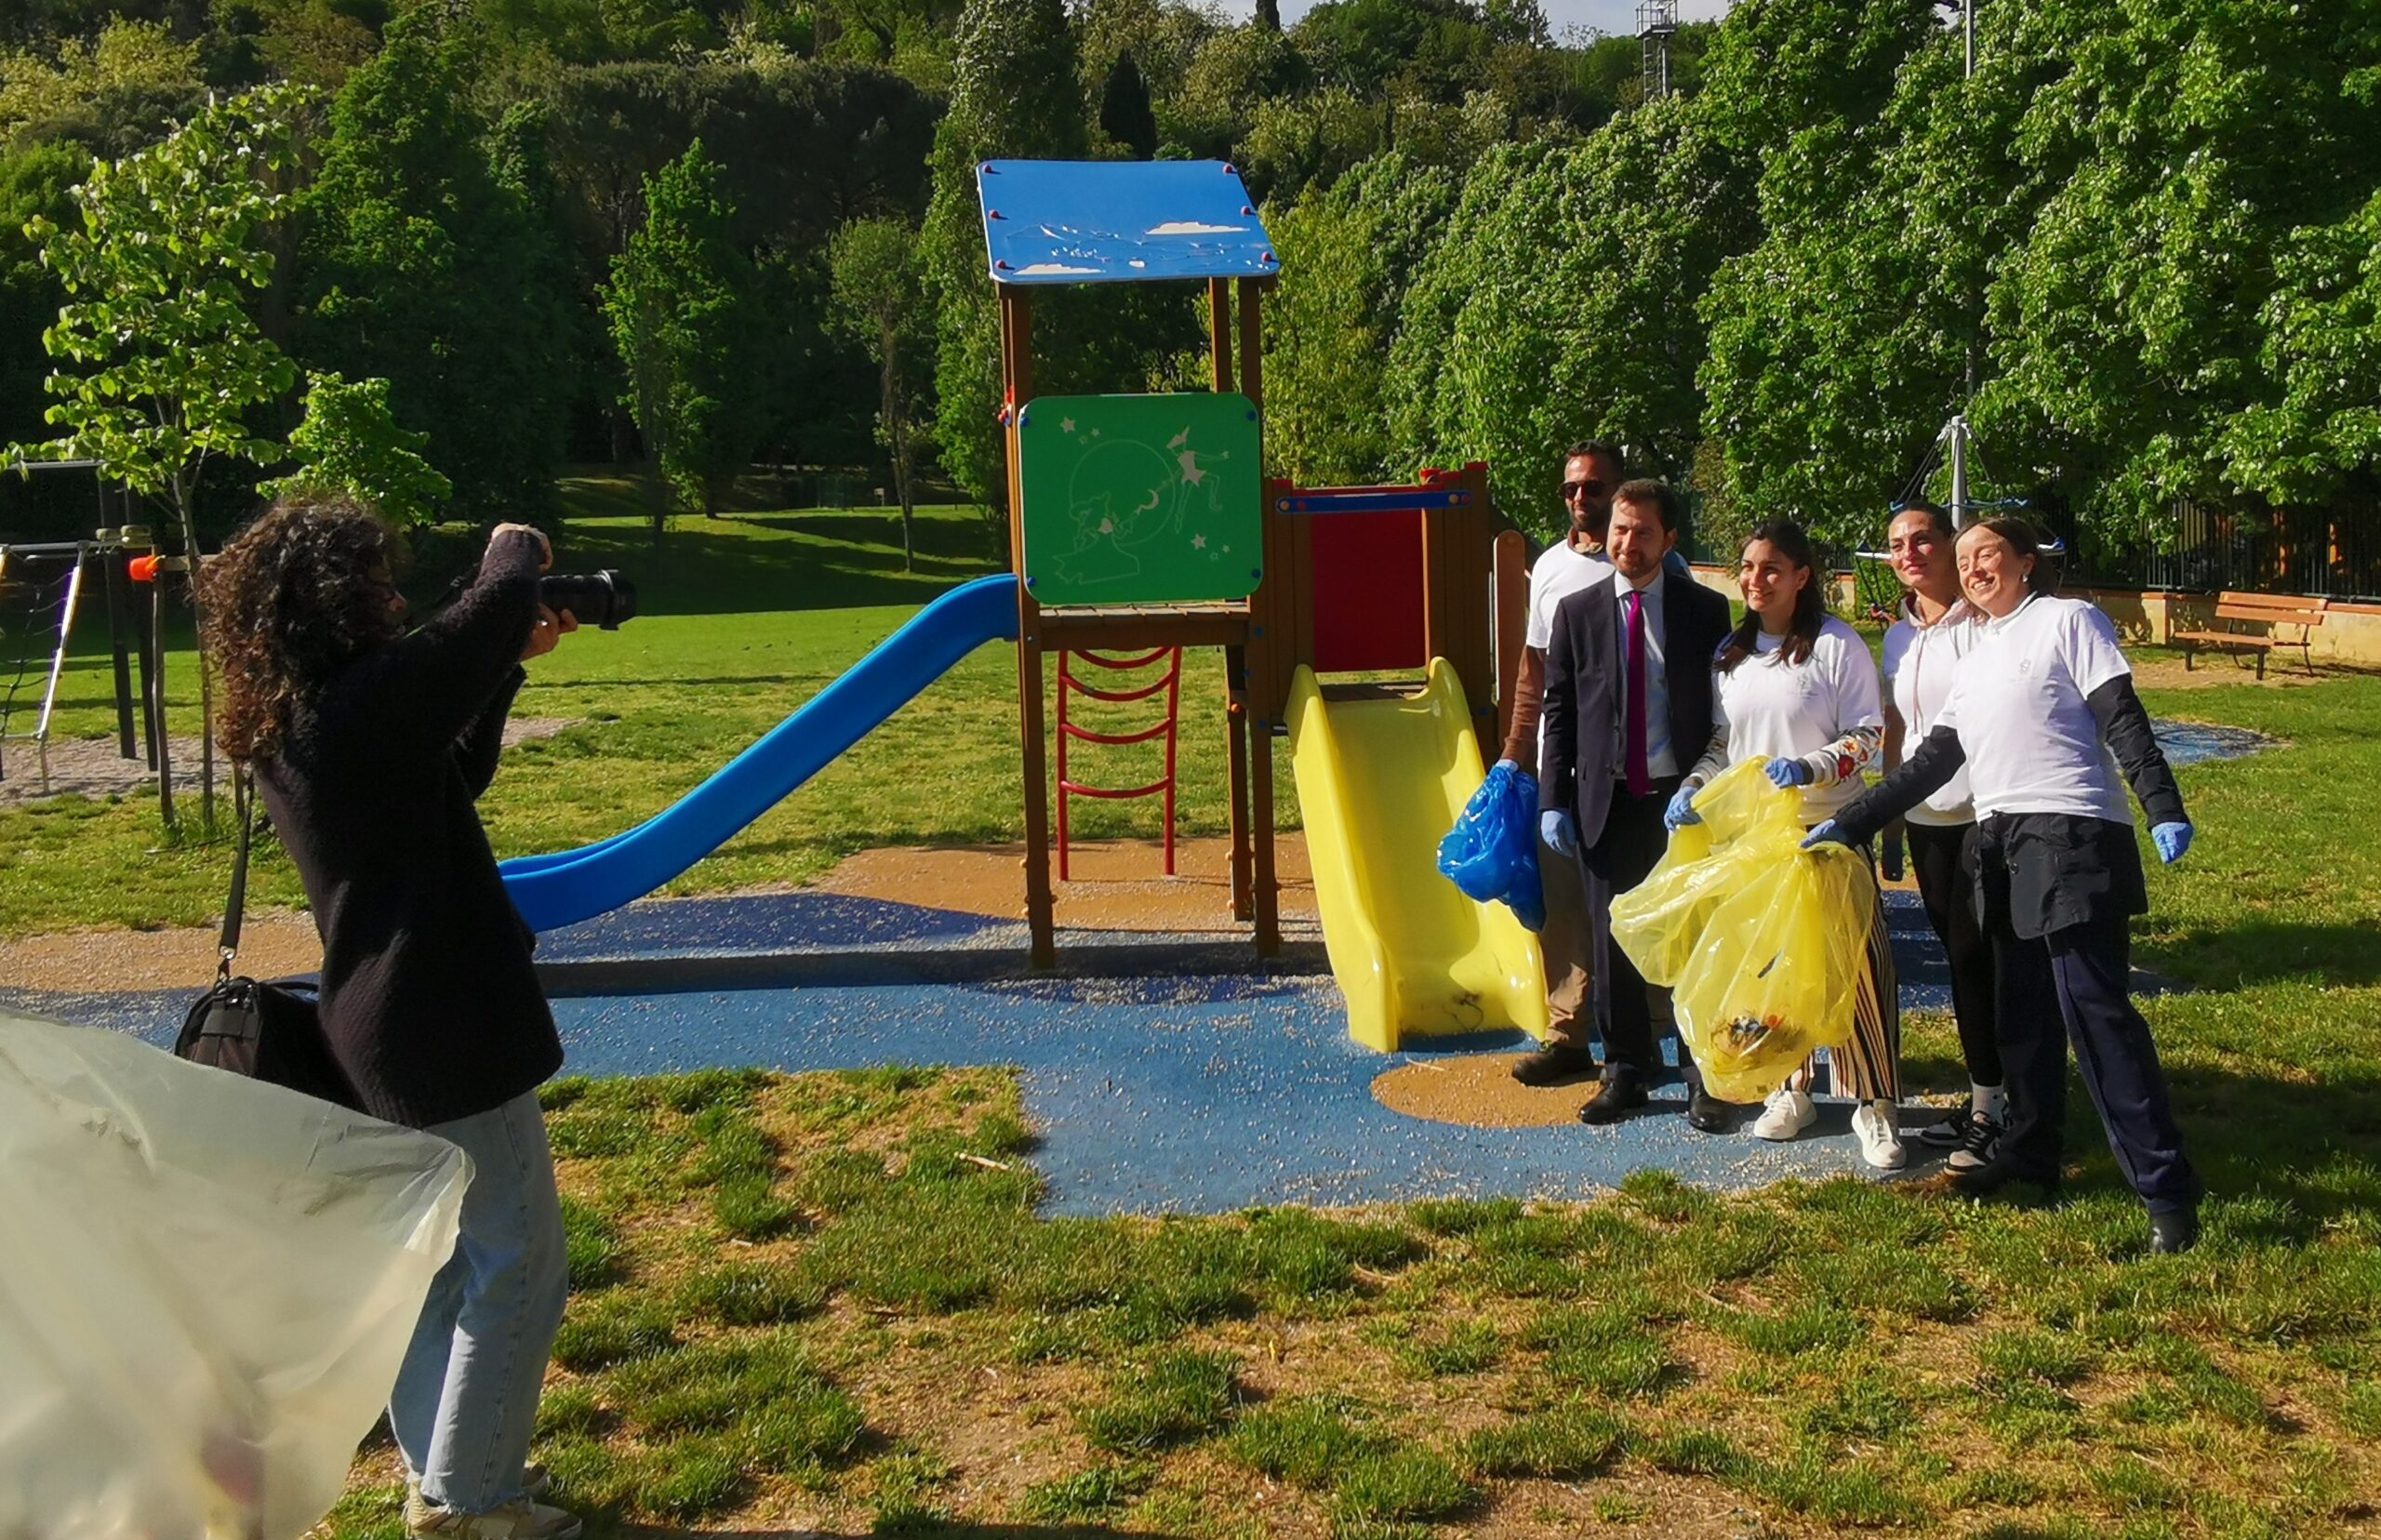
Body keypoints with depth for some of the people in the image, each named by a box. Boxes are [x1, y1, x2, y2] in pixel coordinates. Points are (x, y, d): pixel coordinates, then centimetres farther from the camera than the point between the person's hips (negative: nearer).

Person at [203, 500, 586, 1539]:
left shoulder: (288, 726, 8)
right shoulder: (363, 700, -21)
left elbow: (451, 776, 18)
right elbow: (496, 609, -24)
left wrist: (511, 660, 11)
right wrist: (516, 553, -2)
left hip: (379, 1028, 10)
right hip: (447, 1026, -10)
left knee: (432, 1258, 21)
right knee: (516, 1266, 2)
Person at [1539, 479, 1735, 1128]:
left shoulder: (1705, 609, 2)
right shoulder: (1577, 611, 4)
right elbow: (1558, 713, 5)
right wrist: (1553, 800, -1)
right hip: (1608, 801, 1)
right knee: (1613, 941, 7)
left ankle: (1703, 1077, 14)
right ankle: (1625, 1072, 19)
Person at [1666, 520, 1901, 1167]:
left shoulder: (1837, 646, -6)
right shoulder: (1730, 653, 11)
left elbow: (1867, 735, -8)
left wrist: (1810, 767, -24)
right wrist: (1690, 790, -2)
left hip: (1826, 828, -5)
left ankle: (1876, 1104, 3)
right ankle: (1790, 1090, 23)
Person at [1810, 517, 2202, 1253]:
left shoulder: (2066, 620, 2)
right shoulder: (1977, 661, 22)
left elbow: (2122, 720, -7)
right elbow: (1931, 762, 21)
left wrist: (2164, 809, -19)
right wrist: (1848, 824, 17)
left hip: (2072, 839, -8)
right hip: (2003, 847, 8)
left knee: (2095, 1008, -13)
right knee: (2019, 1009, 12)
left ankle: (2166, 1187, -11)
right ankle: (2029, 1152, 24)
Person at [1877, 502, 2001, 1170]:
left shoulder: (1985, 622, -8)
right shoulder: (1899, 636, 12)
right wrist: (1888, 822, 17)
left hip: (1985, 812, -6)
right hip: (1925, 816, 6)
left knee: (1975, 954, -6)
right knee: (1959, 955, 10)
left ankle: (1989, 1107, 4)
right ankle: (1986, 1097, 20)